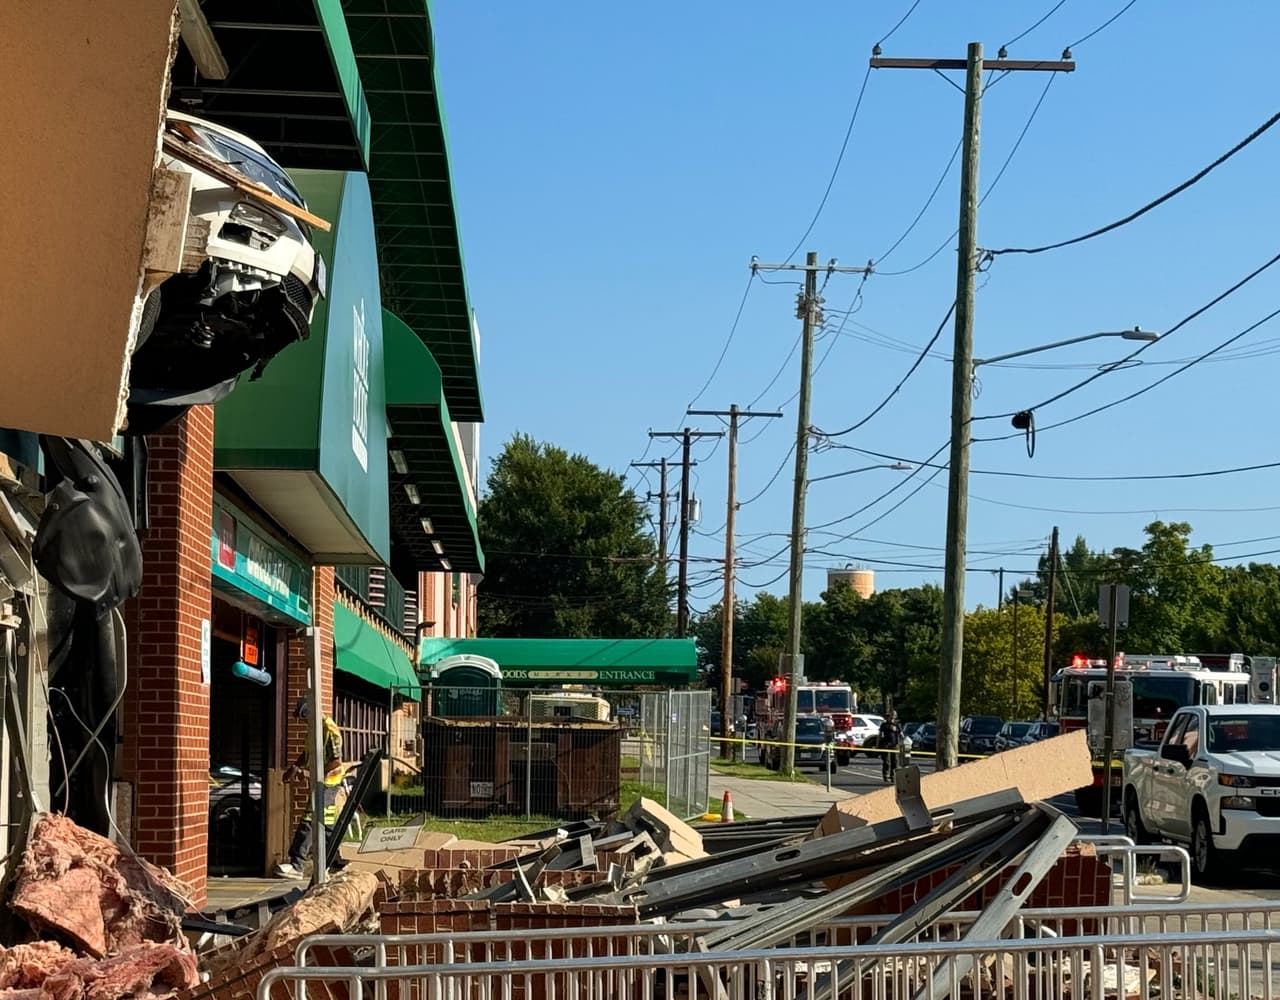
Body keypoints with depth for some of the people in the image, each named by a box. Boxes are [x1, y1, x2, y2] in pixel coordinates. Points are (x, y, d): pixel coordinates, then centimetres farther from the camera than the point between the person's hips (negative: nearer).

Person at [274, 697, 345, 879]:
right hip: (320, 783, 10)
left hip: (327, 783, -10)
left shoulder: (329, 730, -18)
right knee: (326, 824, 14)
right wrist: (295, 767, 6)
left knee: (308, 823, -15)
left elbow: (336, 761, -21)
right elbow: (308, 753, 22)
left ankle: (296, 865, -20)